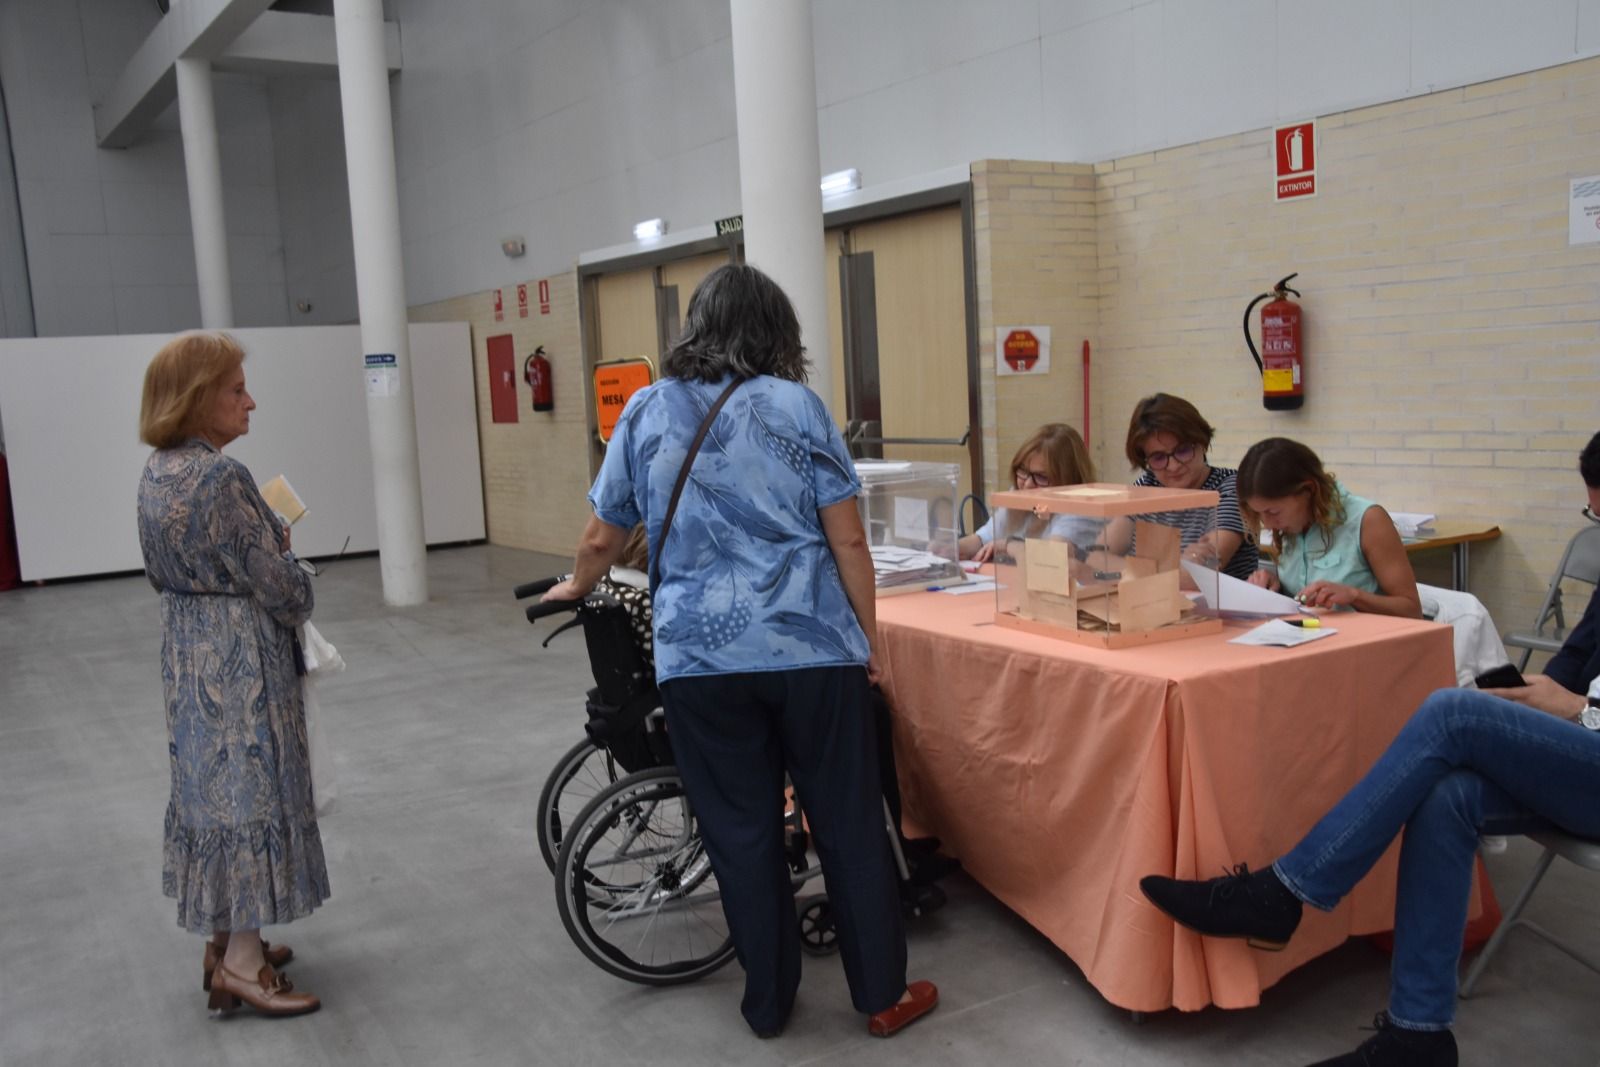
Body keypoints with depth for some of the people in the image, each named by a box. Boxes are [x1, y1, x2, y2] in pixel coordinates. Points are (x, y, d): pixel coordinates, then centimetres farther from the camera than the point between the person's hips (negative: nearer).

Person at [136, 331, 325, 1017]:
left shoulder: (156, 472, 7)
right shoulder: (220, 477, -21)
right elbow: (278, 583, -19)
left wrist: (270, 545, 10)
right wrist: (298, 605, 3)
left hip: (187, 653, 9)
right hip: (241, 659, -9)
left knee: (212, 788, 16)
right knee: (252, 793, -1)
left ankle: (223, 940, 28)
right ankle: (243, 966, 7)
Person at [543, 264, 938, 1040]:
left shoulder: (647, 411, 6)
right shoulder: (797, 405, 1)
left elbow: (602, 538, 12)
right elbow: (847, 541, -2)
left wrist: (576, 589, 32)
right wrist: (871, 639, 8)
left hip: (701, 658, 1)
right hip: (813, 648, -1)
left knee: (742, 834, 12)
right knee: (849, 824, 10)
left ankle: (768, 1003, 25)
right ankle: (883, 995, 22)